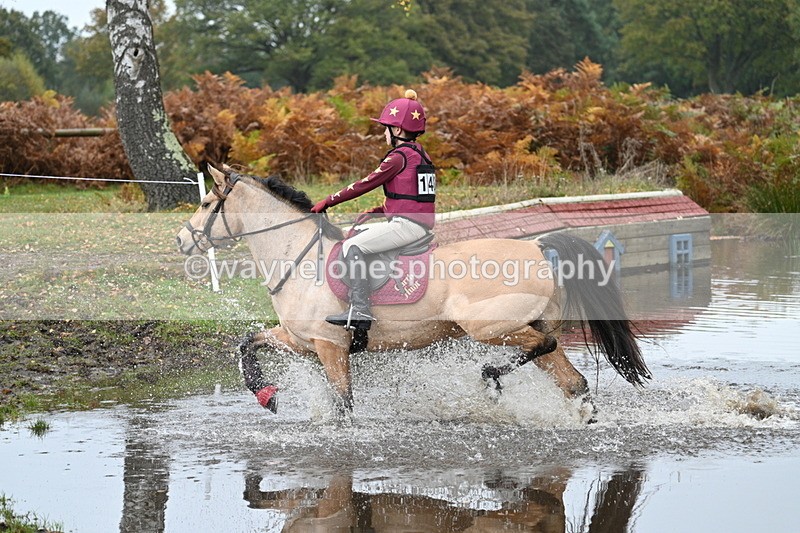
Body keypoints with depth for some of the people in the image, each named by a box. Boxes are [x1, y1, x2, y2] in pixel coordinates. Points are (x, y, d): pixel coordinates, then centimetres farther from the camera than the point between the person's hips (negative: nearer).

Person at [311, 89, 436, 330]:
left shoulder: (399, 156, -12)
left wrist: (328, 201, -3)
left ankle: (360, 310, -24)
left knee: (353, 246, -13)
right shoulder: (419, 154, 18)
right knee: (358, 235, 23)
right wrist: (375, 212, 17)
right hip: (420, 223, 10)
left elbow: (366, 184, -11)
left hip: (406, 224, -10)